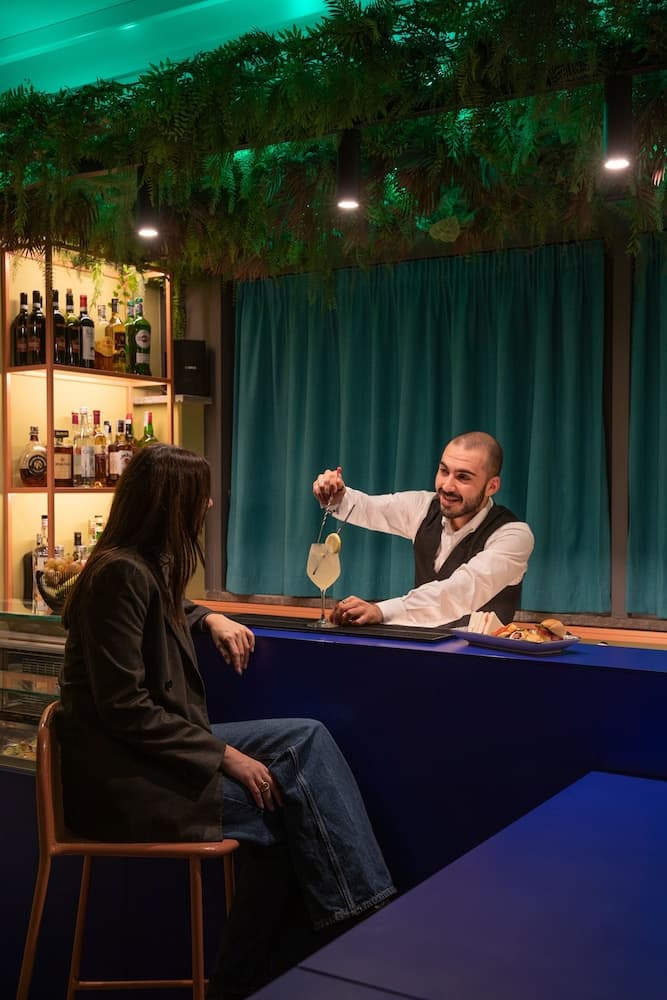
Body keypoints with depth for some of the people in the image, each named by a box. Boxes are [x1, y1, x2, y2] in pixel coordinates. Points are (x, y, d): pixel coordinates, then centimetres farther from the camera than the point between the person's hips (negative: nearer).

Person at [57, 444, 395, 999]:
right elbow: (126, 710, -22)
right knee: (283, 806, -13)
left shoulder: (147, 565, 10)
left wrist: (210, 618, 15)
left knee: (306, 738, -5)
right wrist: (224, 756, -19)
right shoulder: (121, 573, -19)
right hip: (124, 775, -9)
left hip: (156, 749, 9)